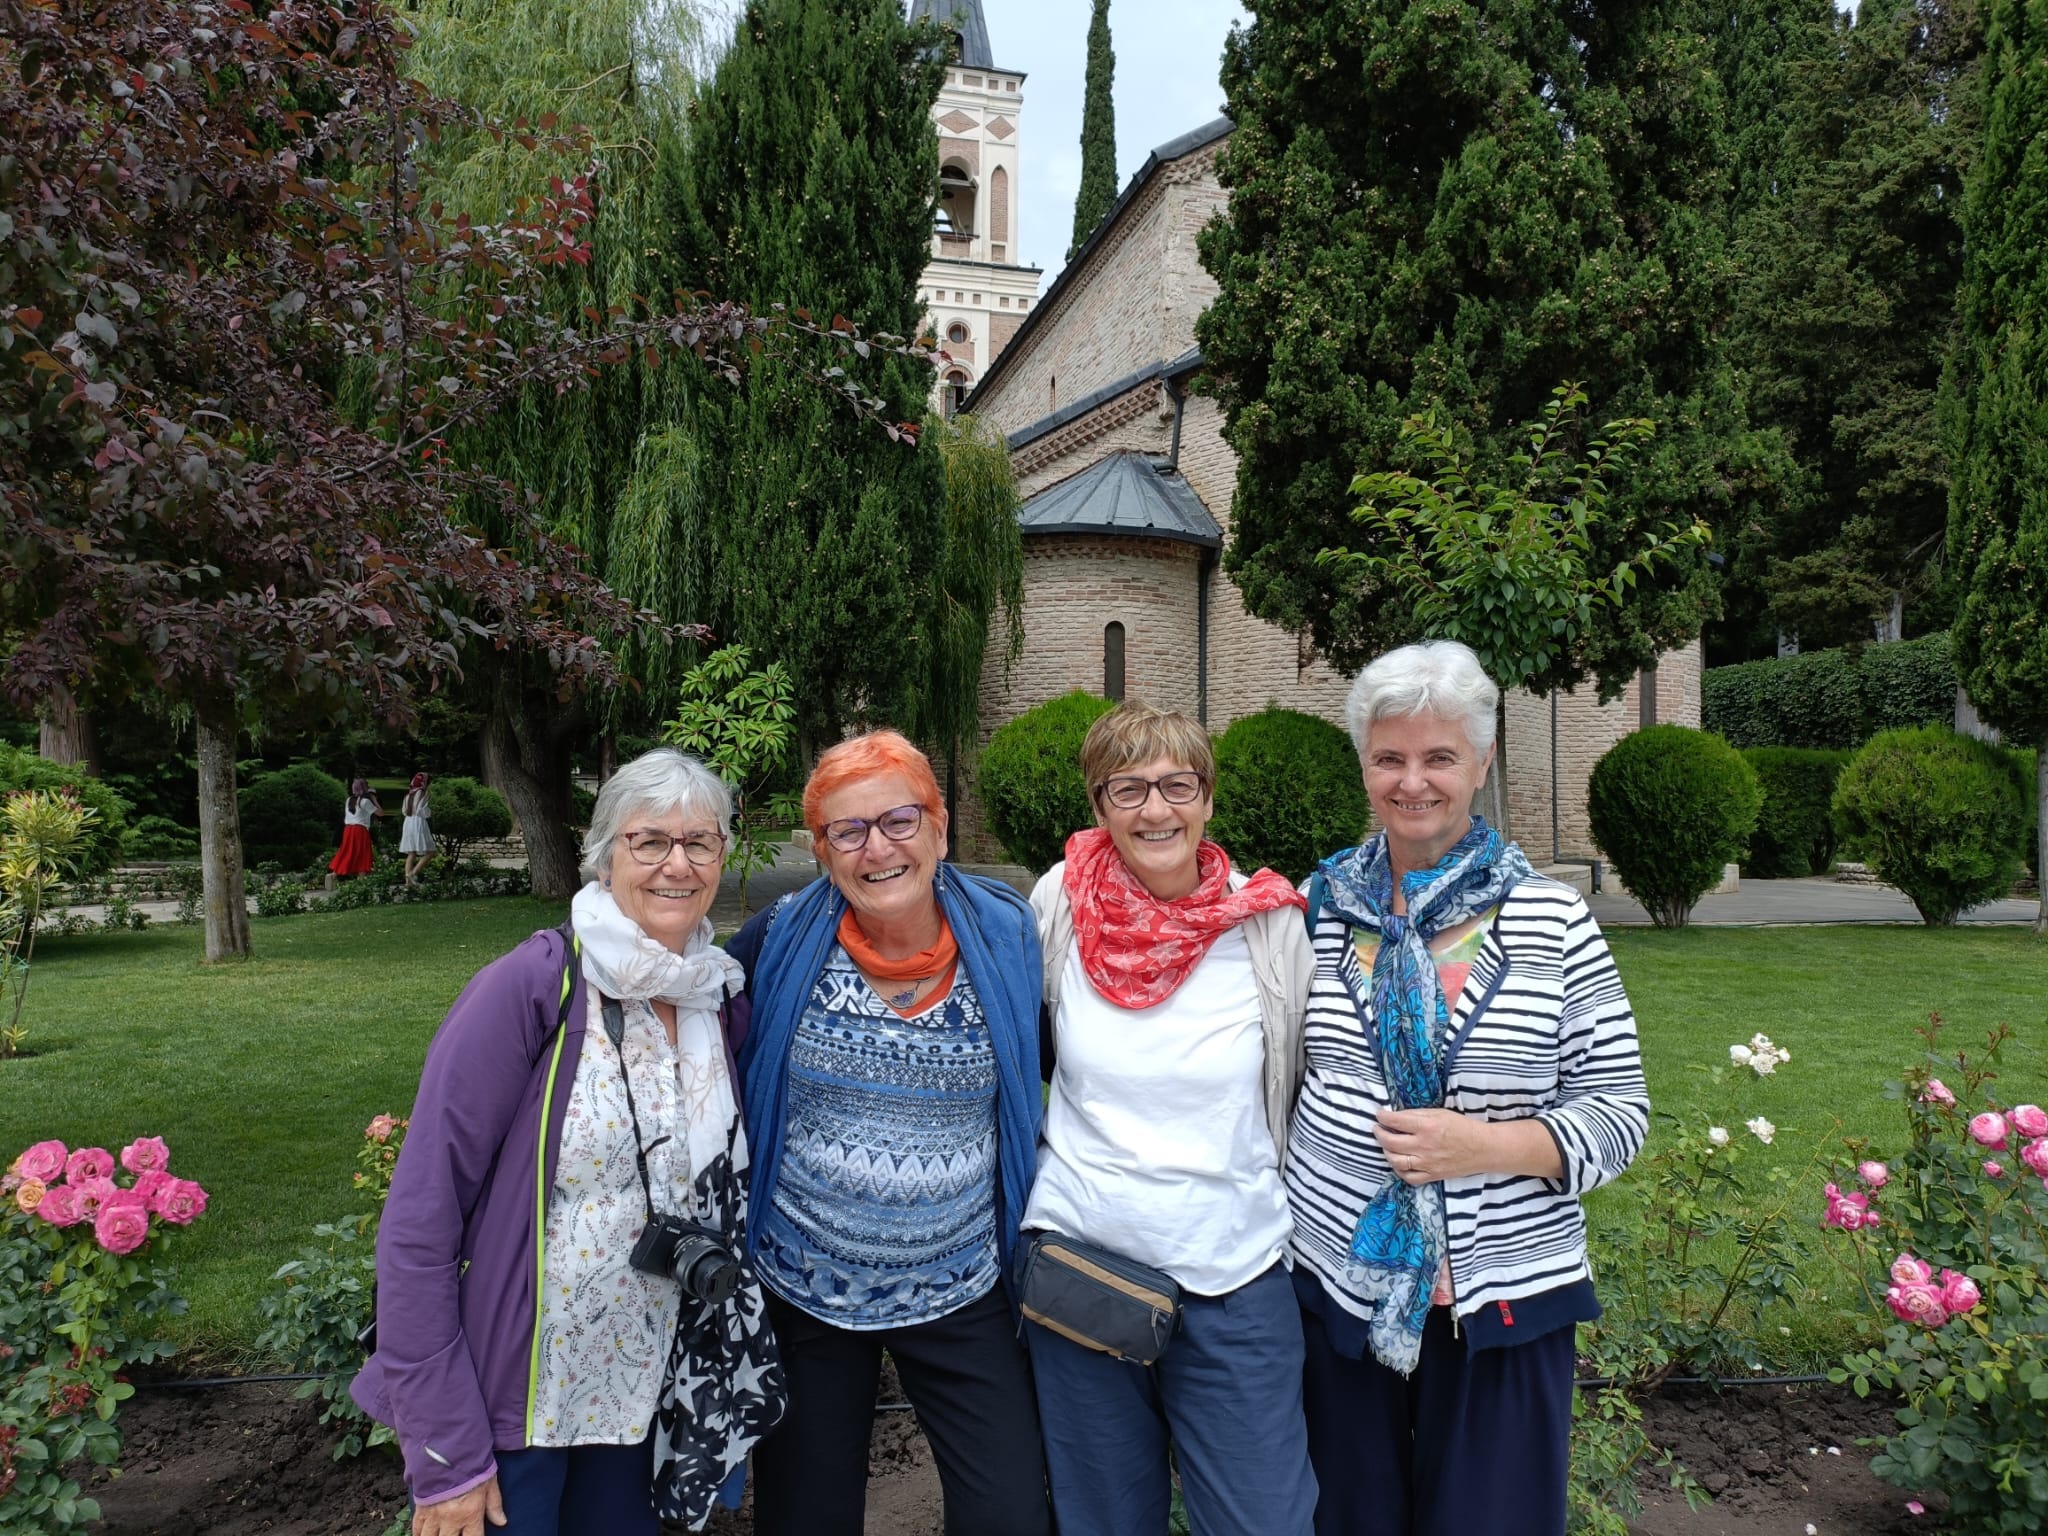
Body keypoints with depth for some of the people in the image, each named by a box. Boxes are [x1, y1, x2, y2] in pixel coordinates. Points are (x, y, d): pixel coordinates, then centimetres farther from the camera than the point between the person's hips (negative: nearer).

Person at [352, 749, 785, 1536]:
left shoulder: (721, 1001, -2)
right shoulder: (533, 988, -18)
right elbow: (419, 1220, -17)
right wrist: (445, 1457, -17)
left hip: (640, 1401, 5)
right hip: (503, 1408, -5)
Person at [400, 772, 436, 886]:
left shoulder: (409, 793, 12)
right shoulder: (422, 793, -8)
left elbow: (404, 810, 19)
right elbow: (421, 810, -15)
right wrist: (430, 811, 5)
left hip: (408, 822, 7)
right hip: (419, 822, -7)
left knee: (411, 853, 9)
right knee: (429, 852, -3)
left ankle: (408, 879, 1)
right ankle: (413, 873, -17)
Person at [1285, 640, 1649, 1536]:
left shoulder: (1553, 922, -4)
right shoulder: (1321, 908, 1)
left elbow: (1620, 1113, -3)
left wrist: (1485, 1145, -17)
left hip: (1506, 1296, -1)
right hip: (1337, 1284, 2)